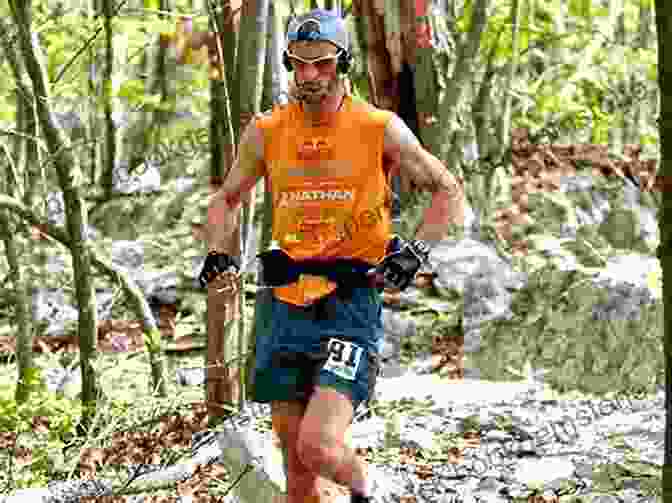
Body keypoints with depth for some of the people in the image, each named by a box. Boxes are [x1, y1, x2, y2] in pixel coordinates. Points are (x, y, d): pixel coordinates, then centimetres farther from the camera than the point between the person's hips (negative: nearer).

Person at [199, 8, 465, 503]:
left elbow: (449, 192, 2)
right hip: (287, 310, 4)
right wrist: (219, 253, 0)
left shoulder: (380, 129, -4)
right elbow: (225, 200, 18)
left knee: (318, 447, -19)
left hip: (352, 308, -4)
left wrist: (415, 250, -13)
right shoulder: (266, 132, 4)